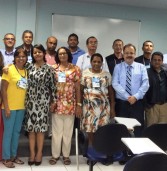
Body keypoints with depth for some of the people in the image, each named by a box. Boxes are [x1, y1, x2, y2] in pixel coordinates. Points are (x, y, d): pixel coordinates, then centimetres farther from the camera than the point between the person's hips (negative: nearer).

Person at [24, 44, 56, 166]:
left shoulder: (49, 69, -2)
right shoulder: (29, 67, 6)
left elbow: (52, 86, -2)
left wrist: (53, 101, -3)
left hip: (43, 101, -2)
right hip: (31, 100, 2)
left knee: (40, 127, 3)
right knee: (31, 127, 5)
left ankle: (39, 153, 17)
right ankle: (32, 153, 17)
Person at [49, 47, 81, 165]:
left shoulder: (75, 69, 2)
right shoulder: (53, 69, 4)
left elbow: (78, 88, 2)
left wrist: (79, 105, -2)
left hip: (70, 104, 0)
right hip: (57, 103, 0)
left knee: (68, 131, 8)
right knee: (56, 130, 7)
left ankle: (66, 155, 21)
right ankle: (55, 155, 19)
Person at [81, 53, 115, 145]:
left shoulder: (107, 74, 6)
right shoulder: (85, 73, 3)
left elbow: (111, 91, 8)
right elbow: (81, 91, 4)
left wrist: (112, 107, 4)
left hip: (104, 106, 1)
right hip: (89, 106, 0)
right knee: (89, 127, 1)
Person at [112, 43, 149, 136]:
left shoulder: (141, 67, 6)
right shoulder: (118, 67, 5)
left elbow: (145, 84, -4)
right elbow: (115, 84, -6)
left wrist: (136, 96, -16)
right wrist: (127, 97, -15)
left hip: (137, 103, 0)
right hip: (121, 103, 0)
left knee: (138, 129, 2)